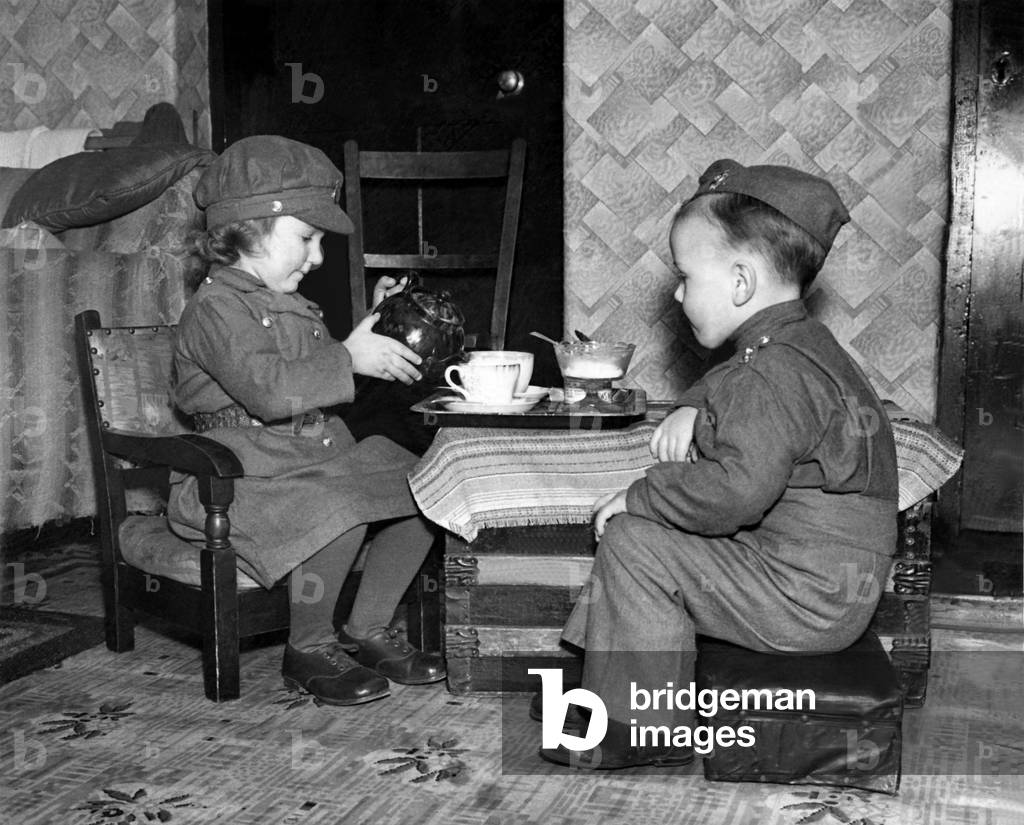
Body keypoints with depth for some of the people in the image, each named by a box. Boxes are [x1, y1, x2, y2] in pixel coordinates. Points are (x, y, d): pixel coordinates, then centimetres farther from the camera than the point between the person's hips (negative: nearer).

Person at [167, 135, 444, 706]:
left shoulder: (290, 306, 19)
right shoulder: (217, 307, -12)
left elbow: (321, 382, 31)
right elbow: (269, 389, -28)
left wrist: (373, 329, 20)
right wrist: (349, 357, -22)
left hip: (319, 462, 9)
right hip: (241, 479, -9)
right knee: (341, 511, -35)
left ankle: (369, 629, 7)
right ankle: (309, 650, -10)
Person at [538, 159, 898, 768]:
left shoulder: (775, 372, -24)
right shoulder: (797, 345, 11)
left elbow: (737, 488, -36)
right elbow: (727, 387, 31)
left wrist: (640, 496, -20)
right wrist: (693, 410, 8)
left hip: (807, 598, -11)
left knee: (633, 542, -12)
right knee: (636, 532, 15)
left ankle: (648, 725, 0)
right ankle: (604, 678, 21)